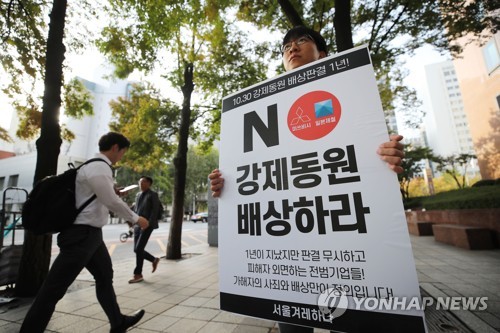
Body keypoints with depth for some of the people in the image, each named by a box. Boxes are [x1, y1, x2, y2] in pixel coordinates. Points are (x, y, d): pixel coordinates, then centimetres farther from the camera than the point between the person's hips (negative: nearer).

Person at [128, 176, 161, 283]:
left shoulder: (153, 194, -5)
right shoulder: (138, 195, 15)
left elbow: (155, 211, -11)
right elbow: (135, 209, 20)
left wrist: (148, 224, -19)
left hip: (147, 225, -7)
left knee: (138, 249, -9)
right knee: (137, 250, 8)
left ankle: (138, 274, 4)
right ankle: (154, 260, 29)